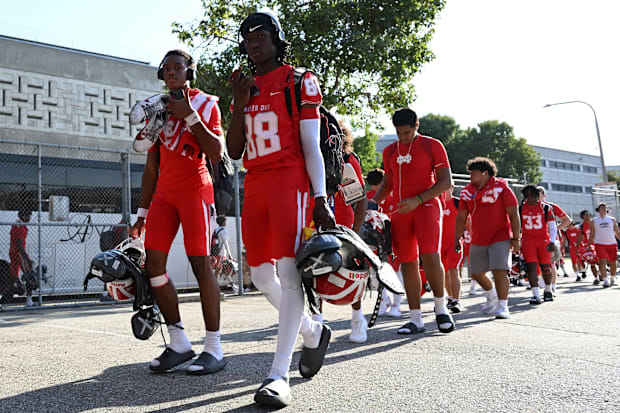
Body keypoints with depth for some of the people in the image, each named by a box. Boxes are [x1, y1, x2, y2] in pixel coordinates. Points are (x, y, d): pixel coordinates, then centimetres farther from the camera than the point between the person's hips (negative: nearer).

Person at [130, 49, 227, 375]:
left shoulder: (205, 104, 3)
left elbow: (217, 154, -11)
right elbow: (151, 167, 18)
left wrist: (190, 116, -15)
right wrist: (142, 213, 15)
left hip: (195, 190, -6)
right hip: (164, 193, 6)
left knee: (200, 264, -10)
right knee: (153, 265, -3)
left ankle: (214, 348, -3)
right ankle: (179, 342, 7)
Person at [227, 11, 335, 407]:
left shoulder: (299, 82, 3)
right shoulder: (246, 87, 19)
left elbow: (311, 147, -3)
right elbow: (235, 152, 13)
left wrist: (321, 200, -11)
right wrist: (240, 104, 1)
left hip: (290, 181, -7)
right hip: (255, 185, 7)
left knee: (289, 271, -15)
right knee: (261, 275, 7)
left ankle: (279, 375, -15)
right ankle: (313, 332, 29)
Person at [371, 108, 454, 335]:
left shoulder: (432, 145, 1)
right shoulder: (390, 151, 15)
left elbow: (445, 181, -5)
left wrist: (417, 200, -17)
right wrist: (372, 202, 7)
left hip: (426, 205, -4)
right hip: (400, 211, 4)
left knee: (430, 256, -19)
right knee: (408, 262, 1)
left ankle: (441, 307, 1)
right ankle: (416, 318, 6)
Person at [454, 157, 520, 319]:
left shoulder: (501, 188, -9)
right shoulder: (467, 191, 5)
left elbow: (513, 214, -10)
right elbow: (461, 217, 11)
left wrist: (516, 238, -15)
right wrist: (457, 238, 6)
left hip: (500, 238, -6)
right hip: (478, 240, 6)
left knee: (499, 271, -16)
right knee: (476, 273, 11)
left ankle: (502, 306, -4)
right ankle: (492, 296, 37)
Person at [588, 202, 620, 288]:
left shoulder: (612, 219, 9)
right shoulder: (594, 221, 5)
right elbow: (592, 235, 6)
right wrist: (588, 246, 1)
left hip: (612, 244, 2)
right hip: (600, 244, -2)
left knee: (612, 263, 6)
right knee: (602, 262, -13)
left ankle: (612, 278, 27)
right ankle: (605, 280, -13)